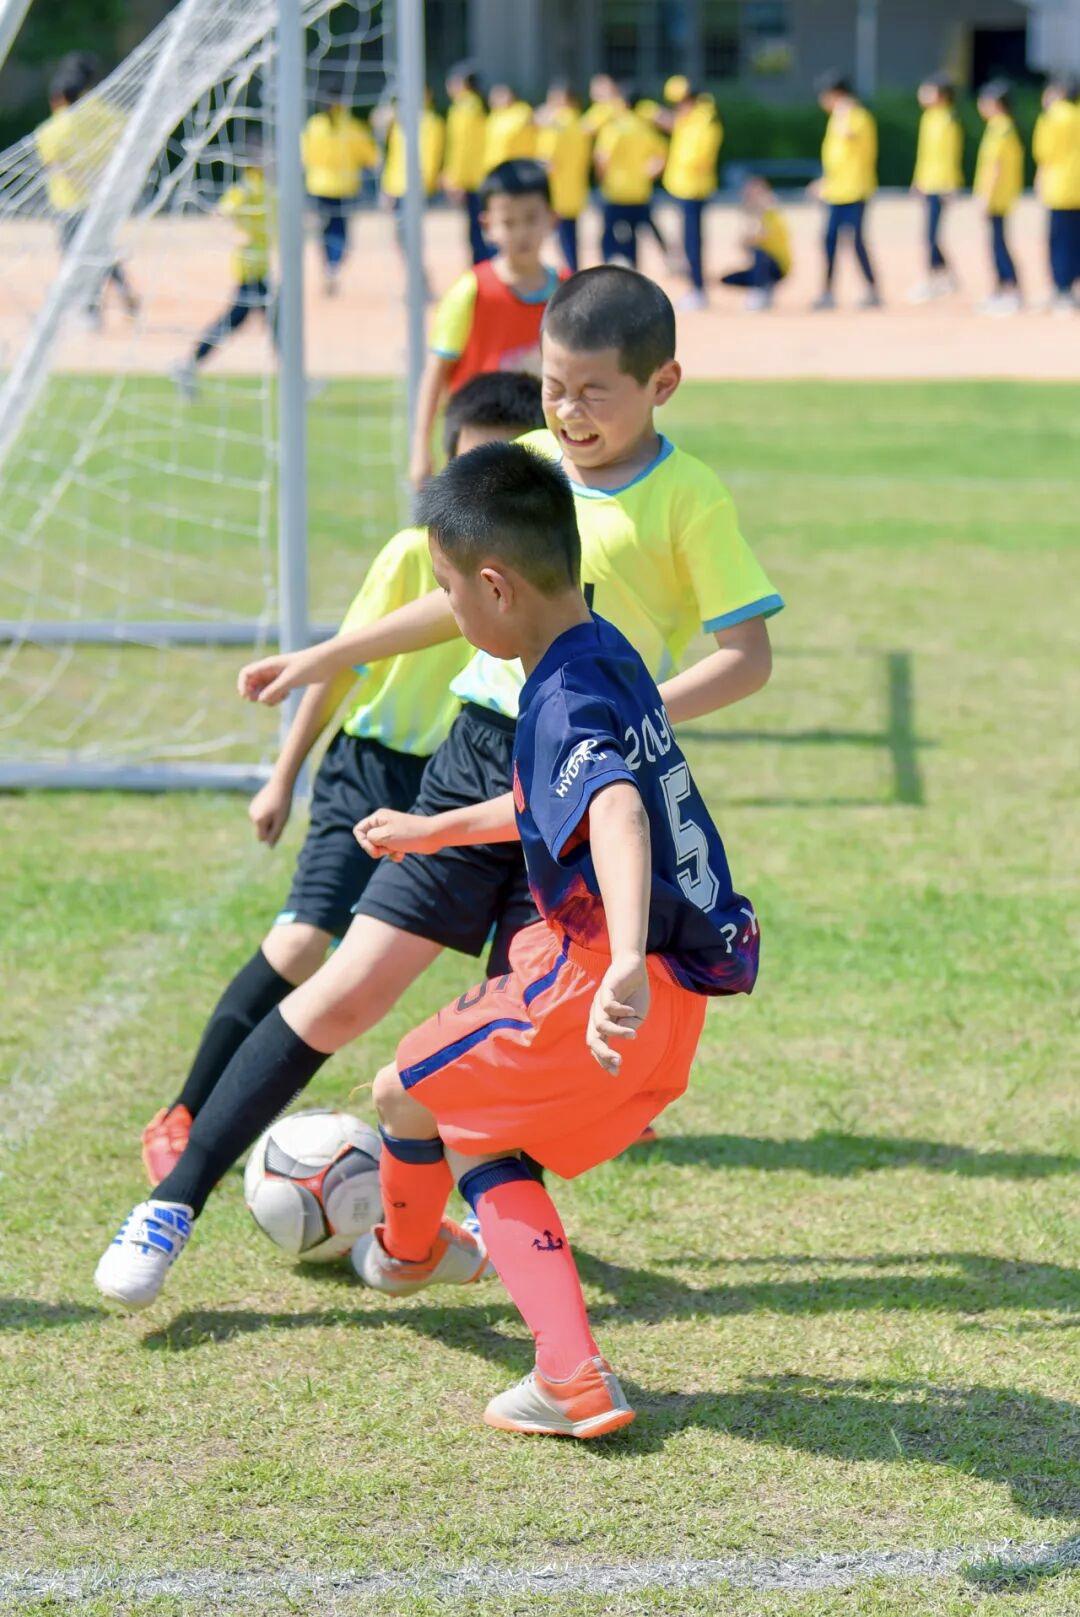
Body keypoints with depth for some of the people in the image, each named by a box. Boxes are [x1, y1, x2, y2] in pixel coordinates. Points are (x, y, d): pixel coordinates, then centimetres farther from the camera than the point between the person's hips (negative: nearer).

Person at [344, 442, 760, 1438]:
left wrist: (625, 965, -57)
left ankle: (407, 1252, 44)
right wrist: (433, 830, 41)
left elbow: (616, 810, -42)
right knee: (476, 1136, 19)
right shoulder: (605, 655, 11)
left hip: (606, 988, -10)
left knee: (406, 1095, 10)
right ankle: (572, 1380, 6)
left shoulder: (566, 701, -22)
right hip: (675, 988, 10)